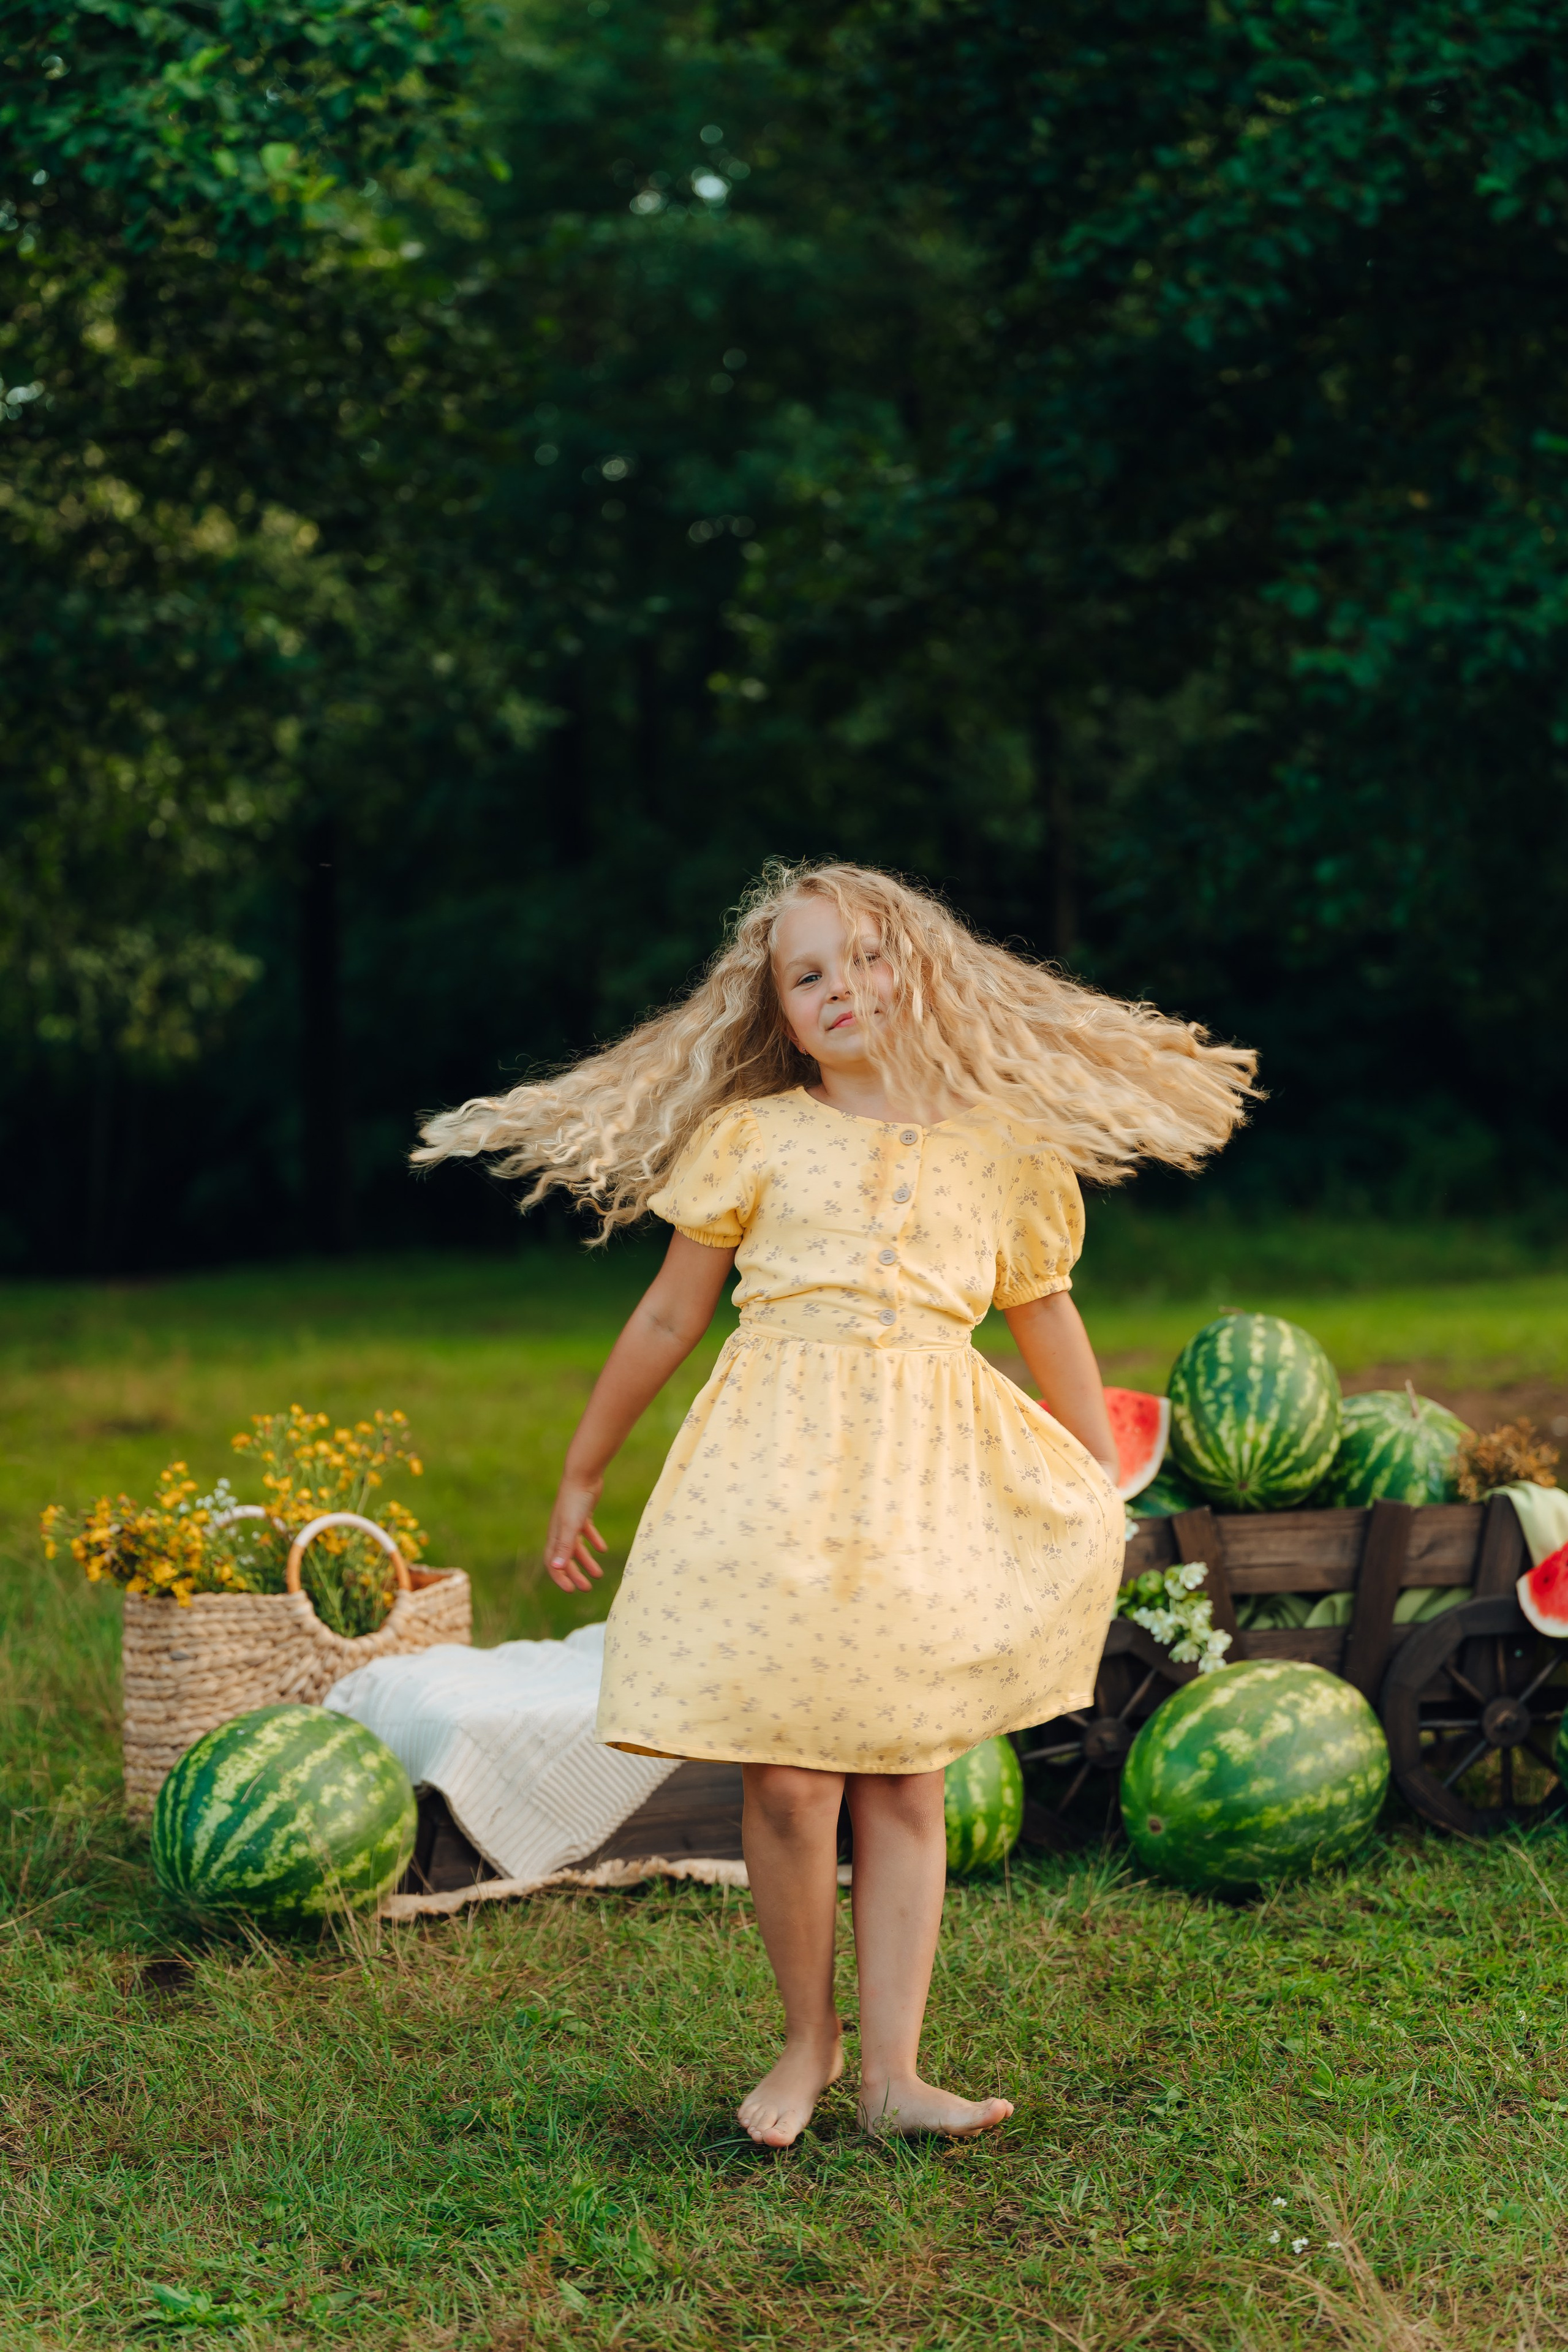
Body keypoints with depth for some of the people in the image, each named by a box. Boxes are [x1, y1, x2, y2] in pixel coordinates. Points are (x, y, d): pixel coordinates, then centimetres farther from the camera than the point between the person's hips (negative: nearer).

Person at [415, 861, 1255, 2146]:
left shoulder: (1000, 1149, 10)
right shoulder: (755, 1139, 5)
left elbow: (1048, 1320, 21)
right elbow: (669, 1318, 11)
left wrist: (1103, 1493, 22)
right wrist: (581, 1477, 16)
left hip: (932, 1486, 2)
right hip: (777, 1468, -1)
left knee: (905, 1784, 3)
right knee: (789, 1779, -5)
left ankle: (892, 2068, 11)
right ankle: (807, 2040, 16)